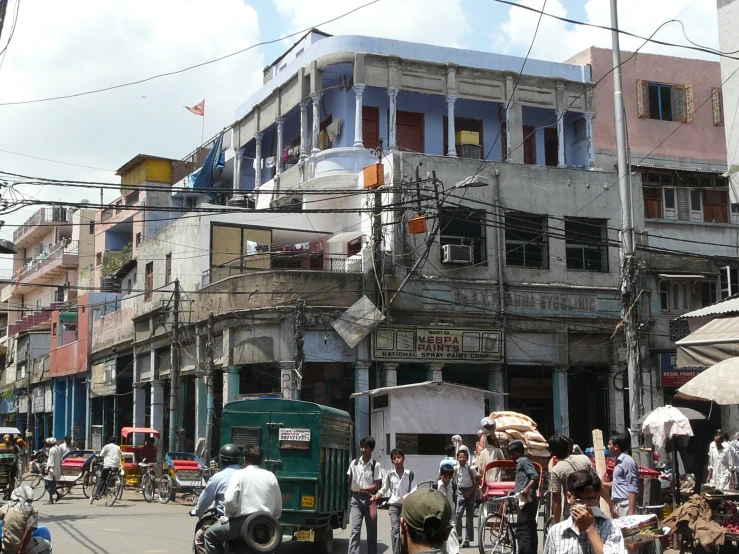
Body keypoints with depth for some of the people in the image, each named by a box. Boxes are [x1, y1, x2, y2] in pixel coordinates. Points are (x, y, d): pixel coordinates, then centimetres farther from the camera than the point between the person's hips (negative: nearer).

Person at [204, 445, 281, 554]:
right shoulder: (271, 476, 10)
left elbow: (229, 500, -14)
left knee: (209, 535, 13)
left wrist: (228, 515, 4)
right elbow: (278, 509, 11)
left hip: (243, 523, -5)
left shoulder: (239, 474, -1)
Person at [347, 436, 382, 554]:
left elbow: (376, 486, -8)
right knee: (355, 529, -11)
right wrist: (354, 491, 2)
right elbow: (349, 482, 14)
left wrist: (361, 489, -12)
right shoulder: (354, 463, 4)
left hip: (369, 499, -1)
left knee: (371, 530, 7)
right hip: (356, 499, 1)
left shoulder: (376, 465, -5)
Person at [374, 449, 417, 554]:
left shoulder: (410, 474, -4)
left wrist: (408, 495, -29)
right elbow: (383, 489, 6)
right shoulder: (390, 474, 0)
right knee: (395, 528, -12)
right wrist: (376, 497, -11)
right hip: (394, 505, 0)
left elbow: (413, 490, -8)